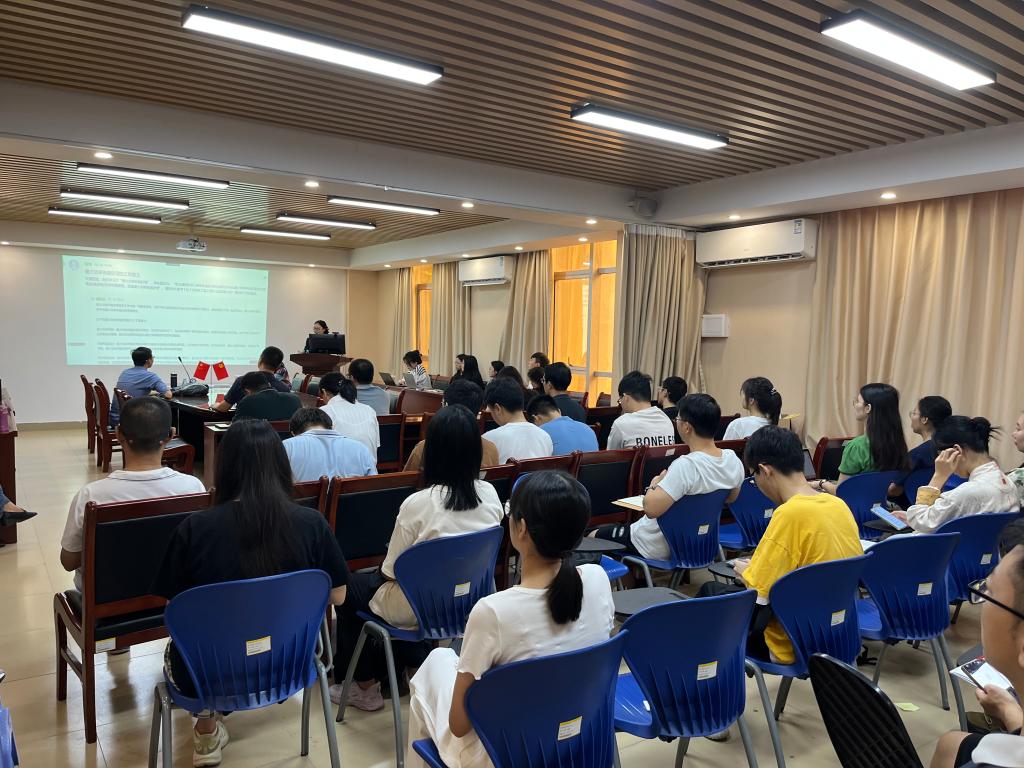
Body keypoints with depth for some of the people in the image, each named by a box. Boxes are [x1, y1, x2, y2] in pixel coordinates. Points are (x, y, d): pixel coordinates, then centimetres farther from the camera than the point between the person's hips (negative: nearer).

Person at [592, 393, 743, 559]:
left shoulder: (686, 466, -34)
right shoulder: (733, 461, -10)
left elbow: (650, 509, -36)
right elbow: (730, 498, 9)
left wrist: (654, 485, -16)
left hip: (659, 548, -8)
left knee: (593, 537, 13)